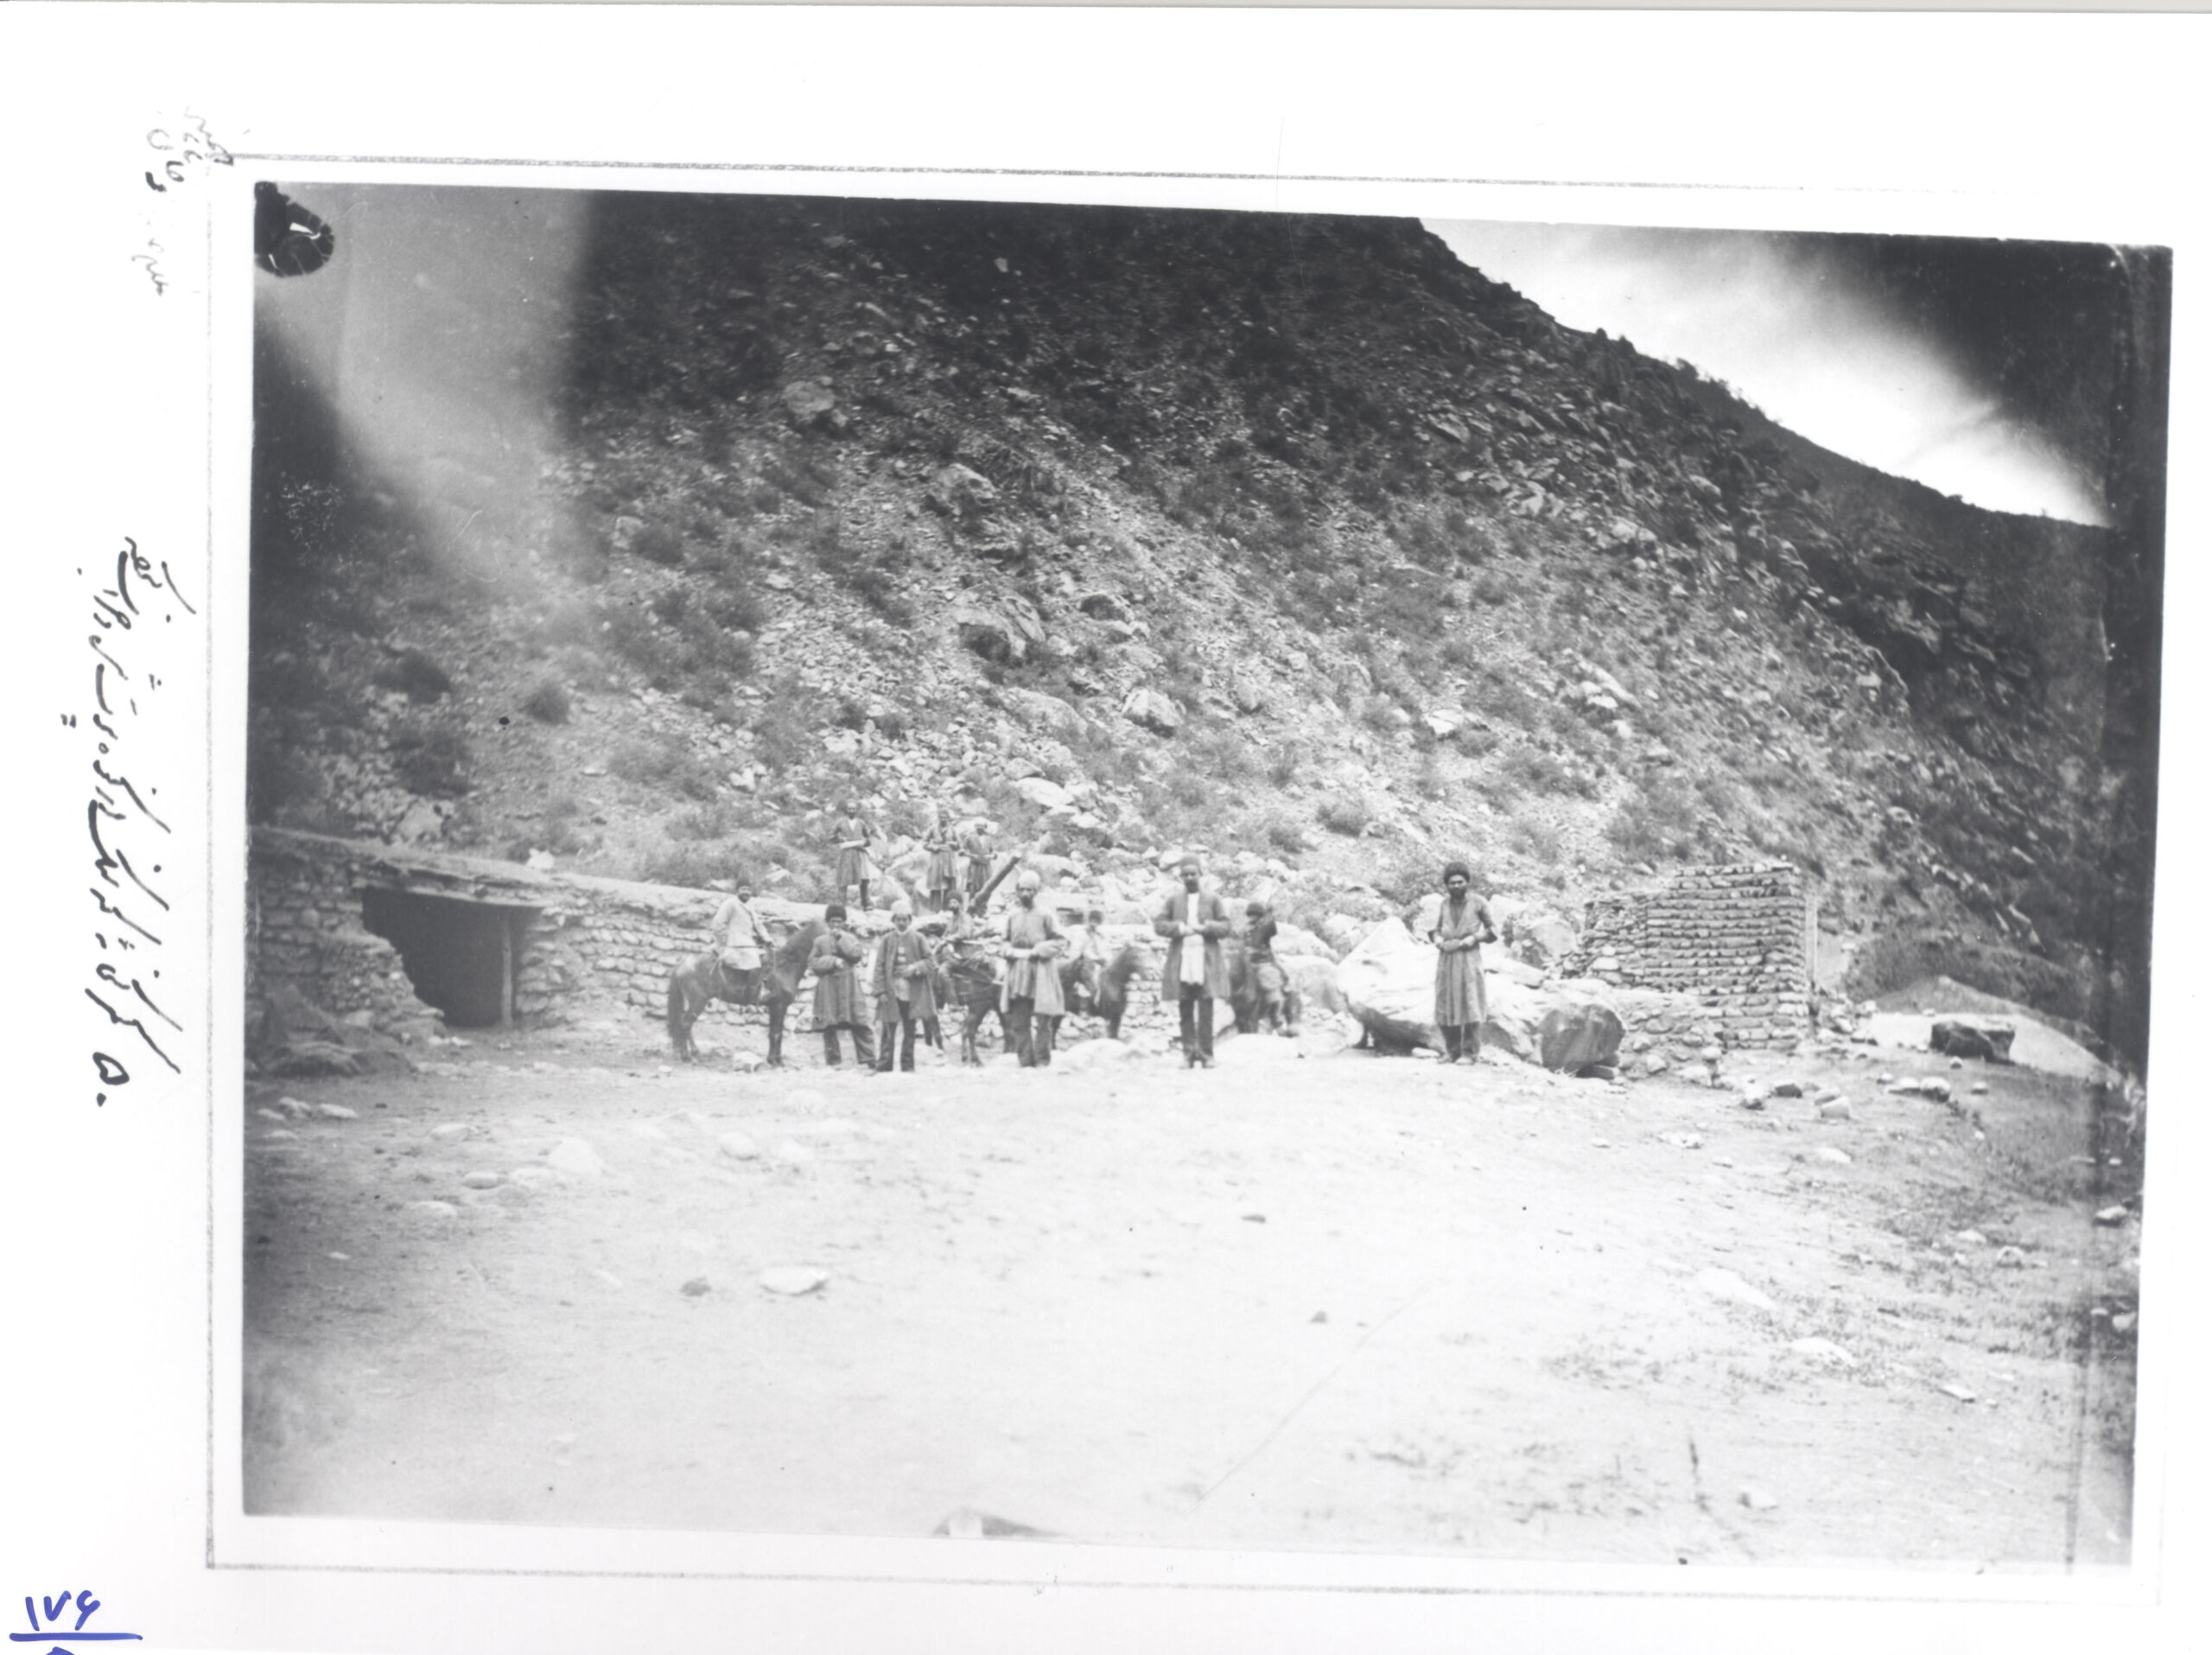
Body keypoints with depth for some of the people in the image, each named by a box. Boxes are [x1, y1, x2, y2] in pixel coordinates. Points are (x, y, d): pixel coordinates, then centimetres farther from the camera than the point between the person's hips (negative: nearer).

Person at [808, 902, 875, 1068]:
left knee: (859, 1026, -4)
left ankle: (867, 1061, -3)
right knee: (829, 1026, 1)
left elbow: (857, 955, -8)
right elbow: (813, 963, 0)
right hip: (828, 989, 0)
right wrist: (833, 961, -12)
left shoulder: (851, 938, 9)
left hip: (849, 987, 0)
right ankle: (832, 1062, 10)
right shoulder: (820, 941, 8)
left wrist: (841, 938, -9)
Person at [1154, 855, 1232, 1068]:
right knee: (1185, 1011, 2)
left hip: (1206, 962, -1)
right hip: (1181, 962, 1)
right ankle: (1188, 1053, 6)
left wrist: (1205, 927, -12)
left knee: (1206, 1011, -5)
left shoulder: (1212, 899, 8)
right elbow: (1159, 924, 4)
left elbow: (1225, 927, 4)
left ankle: (1206, 1054, -1)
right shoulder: (1173, 900, 10)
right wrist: (1180, 928, -11)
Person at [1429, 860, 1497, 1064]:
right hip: (1446, 958, 4)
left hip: (1469, 958, -4)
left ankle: (1472, 1053, -2)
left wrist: (1474, 937, -11)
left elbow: (1493, 931, 3)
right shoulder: (1443, 904, 9)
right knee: (1446, 1005, 4)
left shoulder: (1478, 903, -1)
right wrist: (1438, 939, -1)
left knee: (1470, 1004, -7)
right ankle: (1452, 1052, 13)